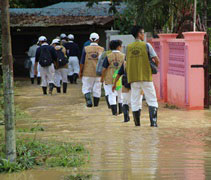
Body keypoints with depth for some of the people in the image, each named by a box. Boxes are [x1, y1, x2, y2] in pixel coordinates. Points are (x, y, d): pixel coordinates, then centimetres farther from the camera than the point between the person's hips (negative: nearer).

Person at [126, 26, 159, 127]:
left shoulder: (129, 47, 6)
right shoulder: (146, 45, -4)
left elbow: (127, 62, 8)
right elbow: (156, 60, -6)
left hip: (133, 77, 3)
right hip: (146, 76, -3)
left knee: (135, 100, 9)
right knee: (152, 99, 2)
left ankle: (137, 123, 10)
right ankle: (153, 121, -8)